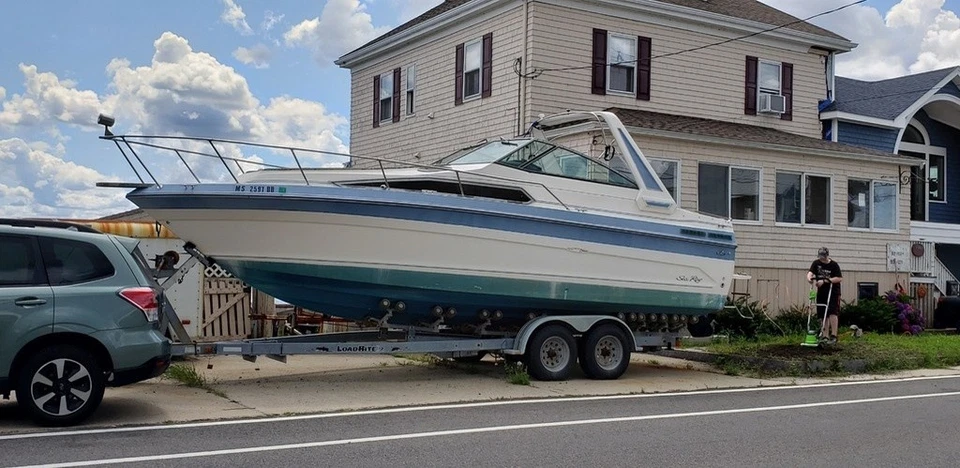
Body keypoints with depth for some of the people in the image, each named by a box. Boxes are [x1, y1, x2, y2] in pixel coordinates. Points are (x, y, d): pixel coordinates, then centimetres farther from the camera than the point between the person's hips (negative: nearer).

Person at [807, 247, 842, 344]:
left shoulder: (834, 265, -7)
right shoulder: (816, 263, 5)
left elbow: (840, 278, -13)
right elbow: (810, 272, -7)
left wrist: (825, 281, -21)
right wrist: (810, 278, -31)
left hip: (833, 292, -5)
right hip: (821, 292, 5)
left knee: (832, 313, -15)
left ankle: (833, 336, -14)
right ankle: (825, 336, 10)